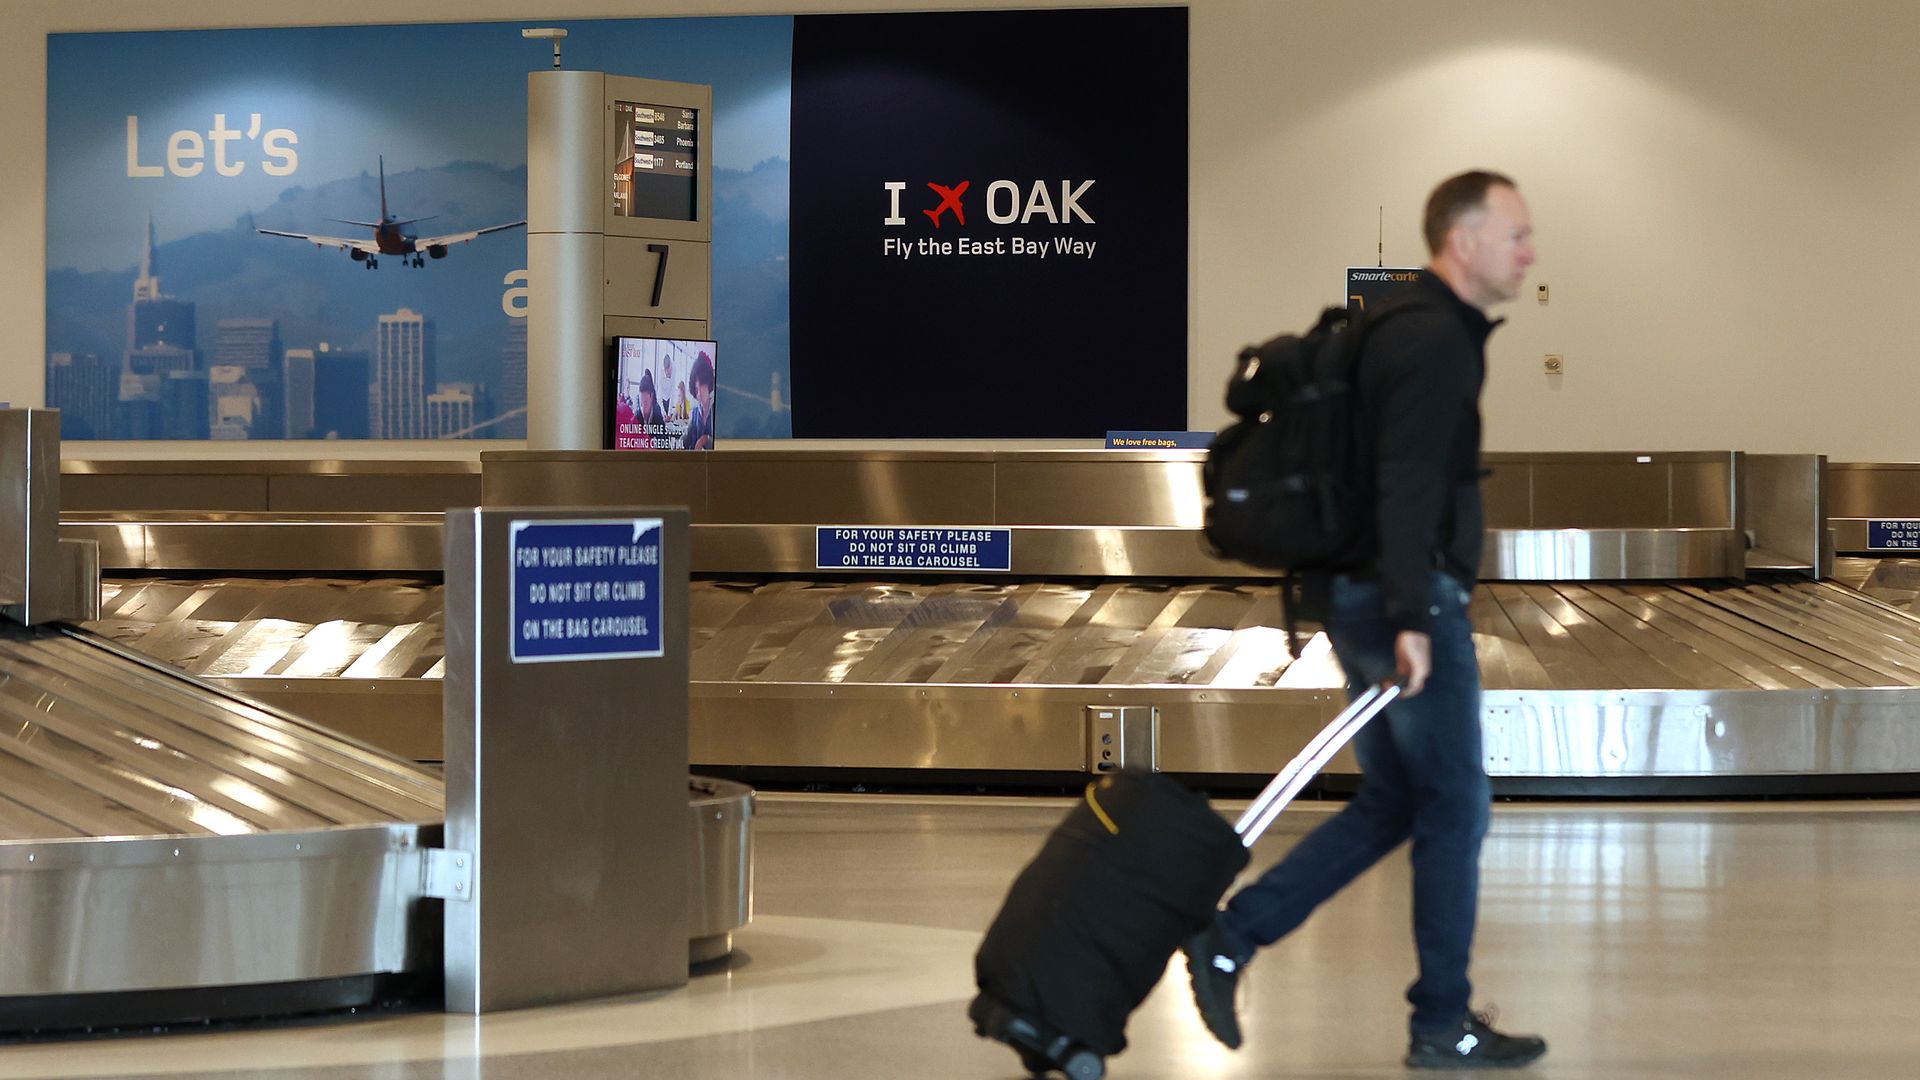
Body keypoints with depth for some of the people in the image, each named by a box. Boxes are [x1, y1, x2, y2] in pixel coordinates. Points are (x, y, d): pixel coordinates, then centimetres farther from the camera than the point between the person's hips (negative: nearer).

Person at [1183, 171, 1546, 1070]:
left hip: (1359, 595, 10)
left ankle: (1229, 940, 9)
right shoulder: (1435, 338, -15)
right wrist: (1412, 617, -29)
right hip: (1411, 599, -10)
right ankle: (1442, 1026, 7)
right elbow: (1409, 483, -24)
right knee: (1454, 810, 0)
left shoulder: (1408, 325, 17)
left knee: (1391, 802, 15)